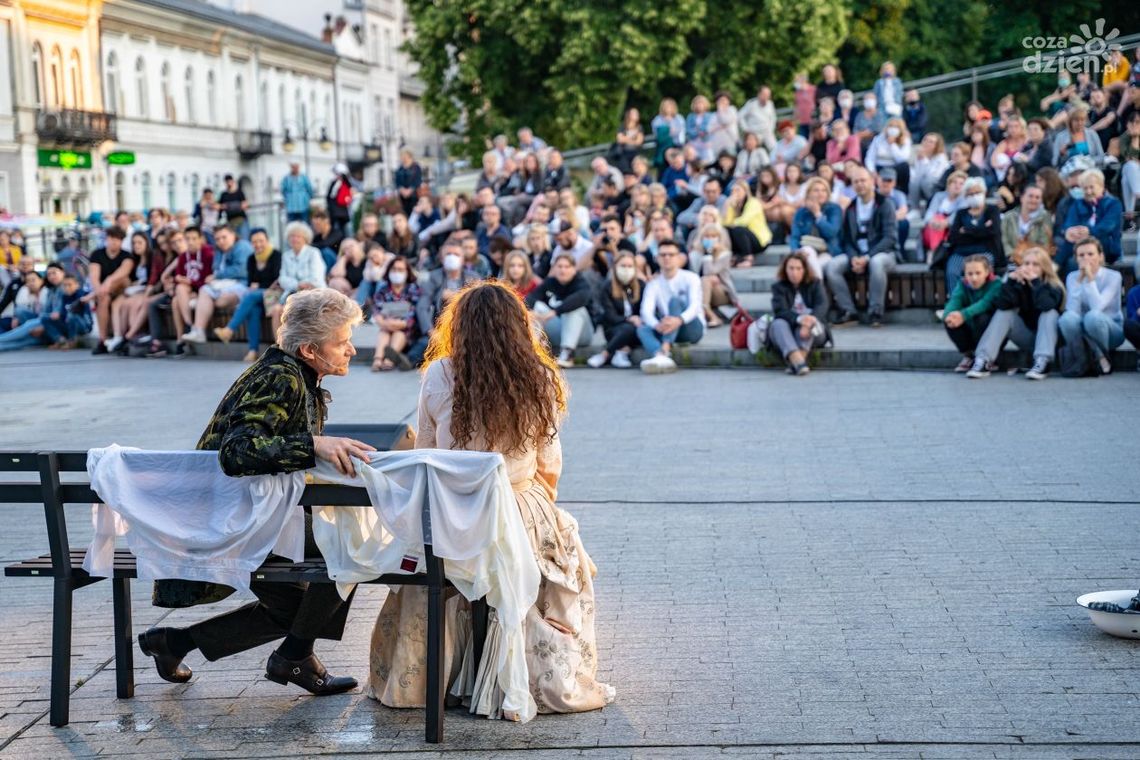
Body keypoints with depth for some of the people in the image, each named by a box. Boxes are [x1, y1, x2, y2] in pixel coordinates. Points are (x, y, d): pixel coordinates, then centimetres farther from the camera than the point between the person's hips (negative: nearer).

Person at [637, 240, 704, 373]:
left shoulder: (690, 278, -3)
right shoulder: (654, 284, 5)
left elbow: (695, 305, -20)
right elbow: (646, 311, -12)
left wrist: (679, 320, -43)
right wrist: (656, 325, -37)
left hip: (692, 328, -3)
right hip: (667, 330, 3)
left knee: (675, 300, -29)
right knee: (642, 329, -25)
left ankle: (665, 350, -50)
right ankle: (660, 356, -58)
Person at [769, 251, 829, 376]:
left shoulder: (815, 284, 6)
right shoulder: (779, 287, 3)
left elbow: (822, 306, -13)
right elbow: (780, 311, -16)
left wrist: (809, 321, -35)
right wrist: (799, 319, -38)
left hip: (814, 334, 0)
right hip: (787, 333, 0)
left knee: (808, 321, -32)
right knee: (778, 323, -32)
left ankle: (794, 364, -50)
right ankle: (798, 362, -55)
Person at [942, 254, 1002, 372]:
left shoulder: (996, 284, -16)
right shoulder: (962, 285, -3)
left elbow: (984, 303, -33)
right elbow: (954, 301, -22)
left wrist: (963, 315, -51)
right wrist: (949, 315, -46)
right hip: (969, 334, 4)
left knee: (982, 318, -33)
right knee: (948, 320, -22)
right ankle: (967, 356, -2)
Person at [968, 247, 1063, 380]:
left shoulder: (1054, 286, -13)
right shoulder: (1019, 283, -3)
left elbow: (1045, 306, -36)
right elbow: (1003, 305, -21)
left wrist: (1036, 281, -33)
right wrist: (1011, 280, -27)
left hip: (1050, 337, -3)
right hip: (1027, 338, 3)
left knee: (1050, 313, -29)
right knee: (1003, 313, -16)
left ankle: (1042, 363, -41)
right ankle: (984, 361, -30)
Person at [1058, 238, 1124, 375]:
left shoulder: (1113, 276, -10)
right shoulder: (1073, 277, -1)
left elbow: (1097, 307, -26)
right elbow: (1072, 310, -17)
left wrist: (1090, 278, -24)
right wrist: (1080, 280, -19)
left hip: (1112, 331, -2)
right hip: (1083, 332, 2)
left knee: (1093, 316, -37)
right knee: (1068, 317, -32)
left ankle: (1101, 357, -10)